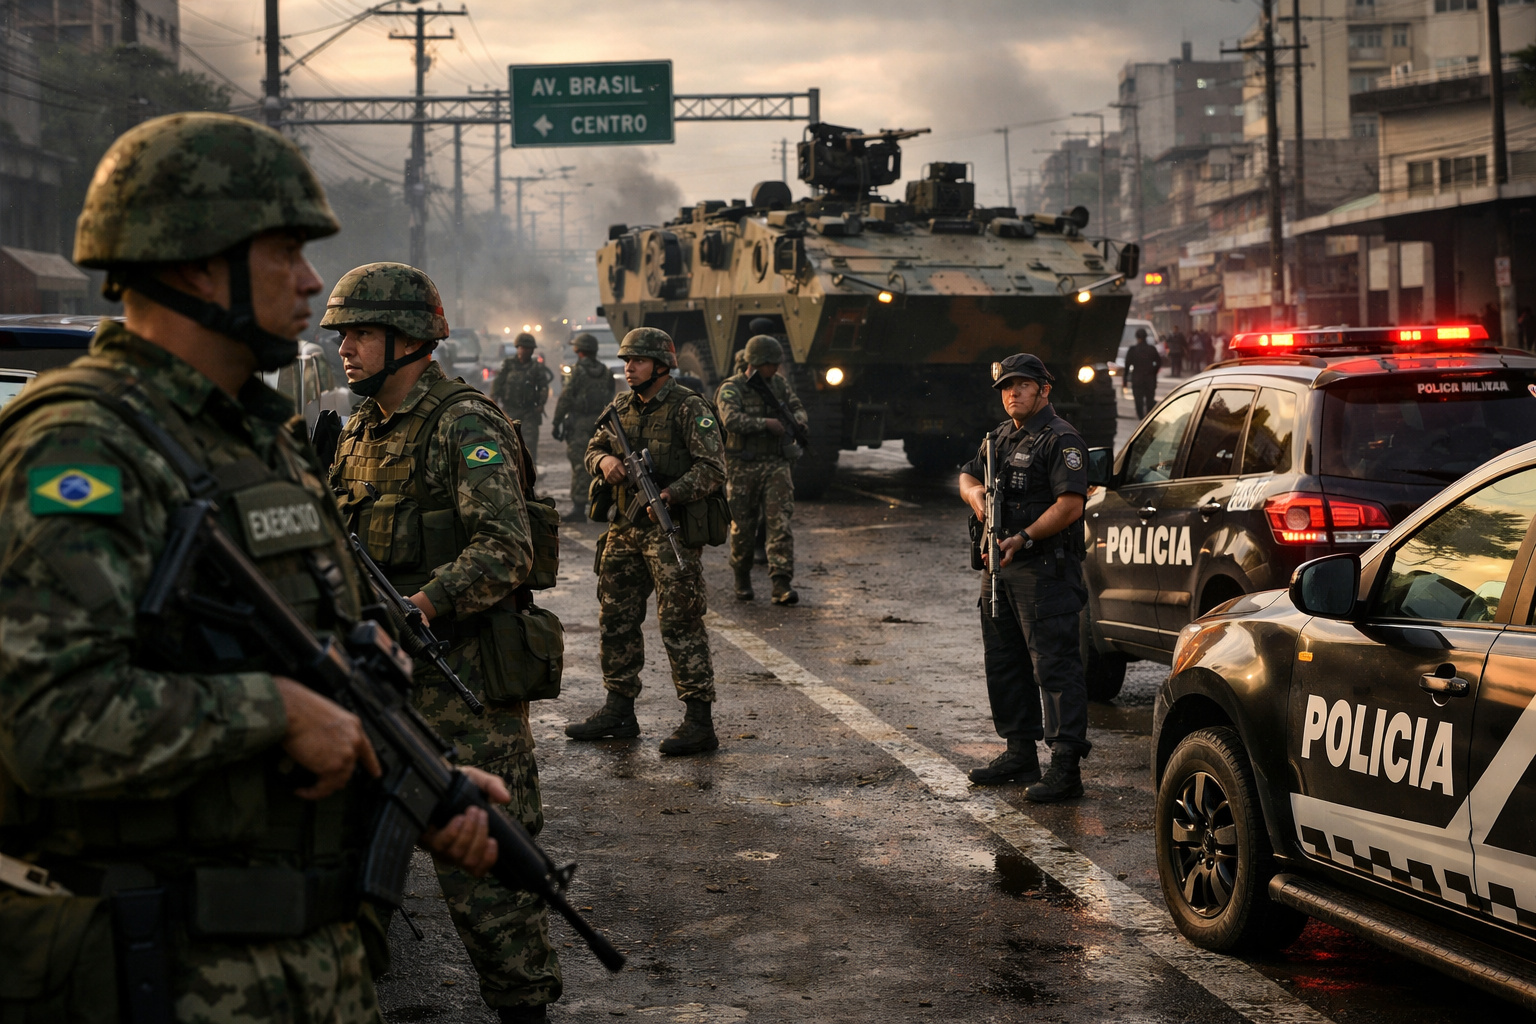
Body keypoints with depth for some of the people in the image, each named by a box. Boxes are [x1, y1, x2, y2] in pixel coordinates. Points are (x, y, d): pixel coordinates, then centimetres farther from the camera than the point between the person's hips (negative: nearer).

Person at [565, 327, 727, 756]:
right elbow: (594, 448, 17)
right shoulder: (621, 407, 12)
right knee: (615, 620, 13)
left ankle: (699, 722, -4)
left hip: (672, 530, -8)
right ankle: (619, 712, 25)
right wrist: (604, 460, -7)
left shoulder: (689, 409, -10)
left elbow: (712, 468, -15)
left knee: (680, 624, -8)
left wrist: (672, 494, -27)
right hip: (625, 529, 8)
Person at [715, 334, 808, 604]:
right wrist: (766, 423, -23)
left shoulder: (779, 383, 10)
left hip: (776, 464, 3)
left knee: (780, 523, -10)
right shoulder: (731, 388, -8)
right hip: (743, 467, -3)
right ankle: (742, 580, 26)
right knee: (743, 528, 5)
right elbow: (731, 419, -25)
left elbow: (798, 408, 22)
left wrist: (796, 420, -1)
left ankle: (782, 585, -16)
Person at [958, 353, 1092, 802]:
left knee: (1054, 665, -10)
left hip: (1045, 572, -10)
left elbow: (1070, 504, -20)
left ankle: (1065, 767, -11)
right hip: (1000, 567, 10)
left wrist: (1025, 538, -25)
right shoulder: (1001, 436, 17)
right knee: (1004, 663, 16)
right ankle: (1020, 754, 28)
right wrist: (975, 492, 2)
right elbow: (968, 475, 26)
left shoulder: (1060, 439, -10)